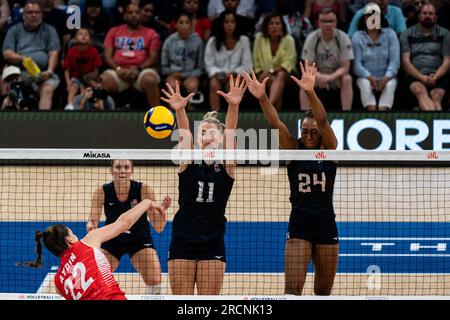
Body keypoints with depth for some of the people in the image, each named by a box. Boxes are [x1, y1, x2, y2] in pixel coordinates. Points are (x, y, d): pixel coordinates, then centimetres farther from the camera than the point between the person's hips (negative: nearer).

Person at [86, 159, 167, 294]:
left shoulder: (143, 190, -23)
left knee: (154, 280, -19)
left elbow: (158, 227, -21)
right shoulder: (102, 192, -20)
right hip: (112, 241, 1)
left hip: (139, 239, -1)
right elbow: (93, 220, -20)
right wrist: (90, 226, -43)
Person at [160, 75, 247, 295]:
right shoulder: (188, 163, 3)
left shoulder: (226, 167, 2)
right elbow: (184, 134, -16)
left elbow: (230, 132, -15)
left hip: (212, 243, 0)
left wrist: (233, 106, -31)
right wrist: (179, 110, -35)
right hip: (182, 241, 0)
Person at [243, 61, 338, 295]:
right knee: (292, 289, -12)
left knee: (323, 292, 10)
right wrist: (262, 98, -34)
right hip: (299, 225, -1)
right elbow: (275, 123, -15)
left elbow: (322, 121, -19)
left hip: (325, 226, 1)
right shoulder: (293, 149, 1)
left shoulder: (329, 149, -1)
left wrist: (310, 92, -38)